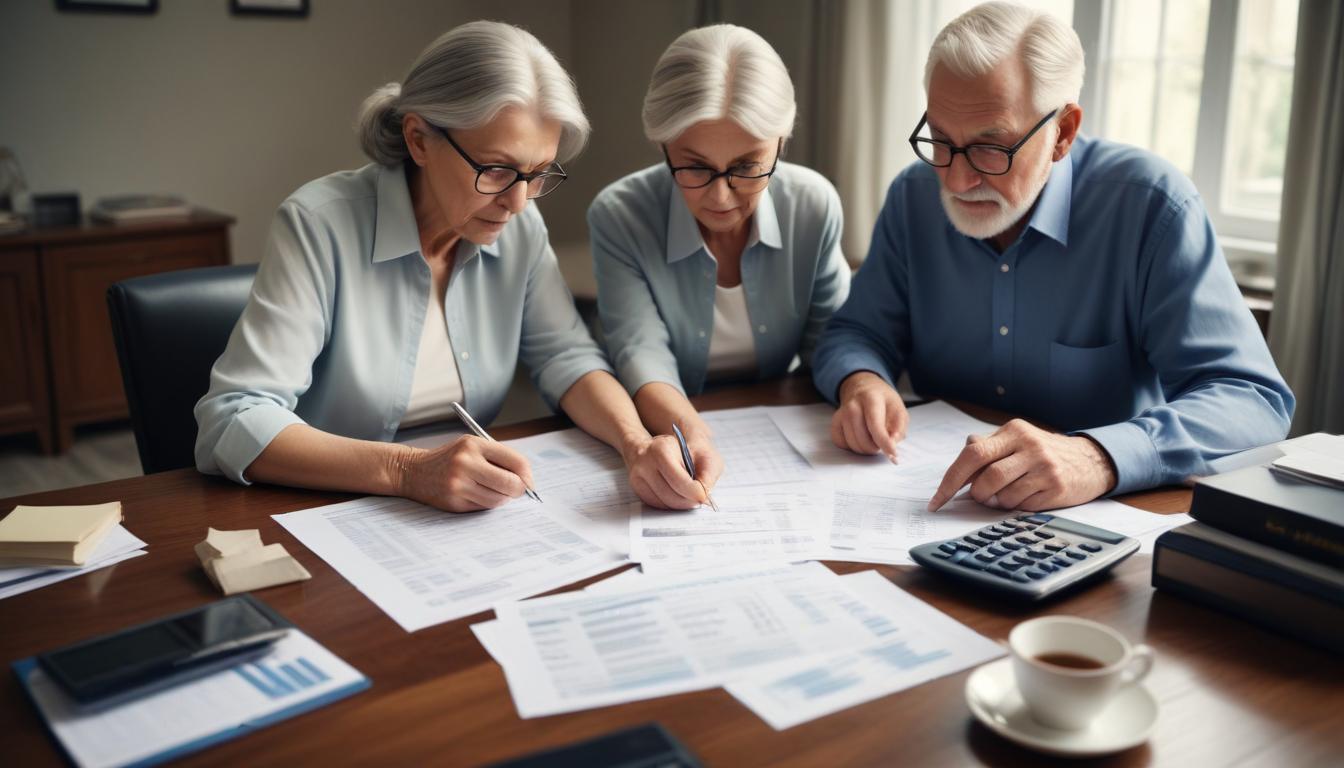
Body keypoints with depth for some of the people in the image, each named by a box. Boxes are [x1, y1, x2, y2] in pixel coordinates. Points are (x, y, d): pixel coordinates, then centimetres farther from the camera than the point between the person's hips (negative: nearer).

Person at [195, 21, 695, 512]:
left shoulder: (520, 227, -2)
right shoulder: (318, 226, -17)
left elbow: (566, 358, 1)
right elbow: (232, 423, -22)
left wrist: (637, 443, -20)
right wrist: (407, 471, -34)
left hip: (469, 521, 4)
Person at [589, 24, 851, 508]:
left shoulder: (814, 205, -8)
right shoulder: (618, 217, -14)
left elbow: (830, 339, 1)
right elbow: (640, 349, -23)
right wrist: (687, 432, -42)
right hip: (665, 434, -2)